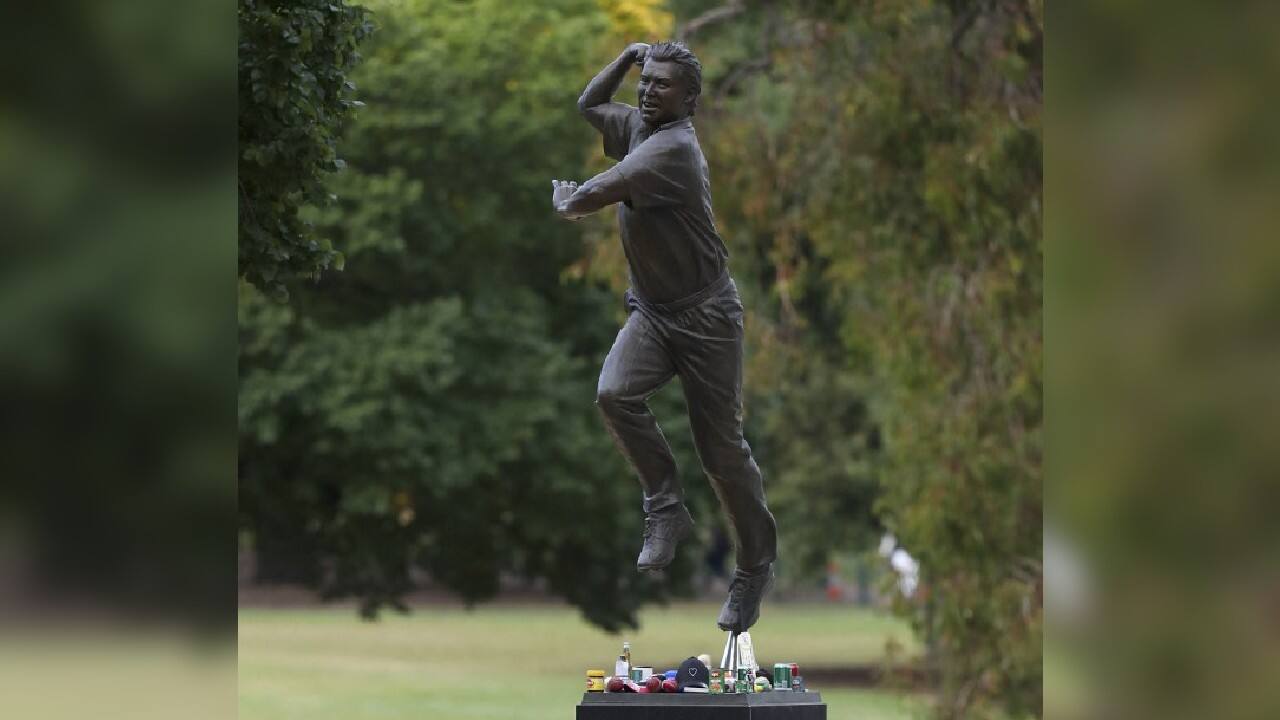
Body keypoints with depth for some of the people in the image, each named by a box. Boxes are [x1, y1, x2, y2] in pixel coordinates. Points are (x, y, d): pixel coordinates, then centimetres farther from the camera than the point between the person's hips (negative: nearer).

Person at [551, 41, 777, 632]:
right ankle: (666, 506, -8)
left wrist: (566, 201, -1)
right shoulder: (636, 125, 7)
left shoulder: (673, 147, -21)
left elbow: (599, 194, -24)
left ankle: (755, 565, 14)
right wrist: (627, 58, 13)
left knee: (721, 449, -1)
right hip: (651, 310, 7)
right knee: (615, 393, -23)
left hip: (704, 316, -7)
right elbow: (589, 105, 27)